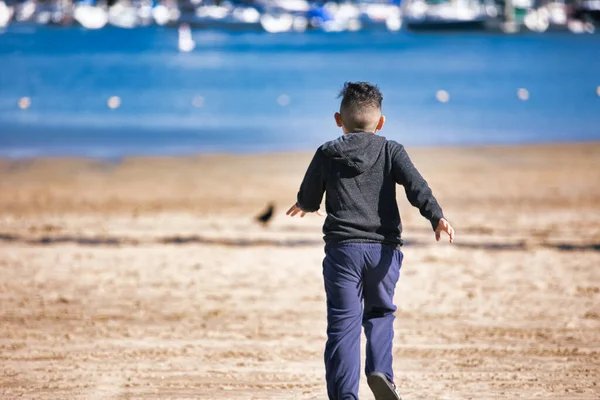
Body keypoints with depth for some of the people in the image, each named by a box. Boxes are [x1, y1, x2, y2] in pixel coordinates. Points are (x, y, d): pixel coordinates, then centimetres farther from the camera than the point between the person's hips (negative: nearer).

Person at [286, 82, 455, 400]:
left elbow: (308, 200, 15)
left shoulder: (327, 153, 8)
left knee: (343, 324, -1)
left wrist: (303, 205, 38)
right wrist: (436, 216, -19)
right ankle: (380, 370, -4)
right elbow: (416, 185, -9)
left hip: (343, 248, -1)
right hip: (383, 249, 1)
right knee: (380, 314, 19)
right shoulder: (391, 150, 7)